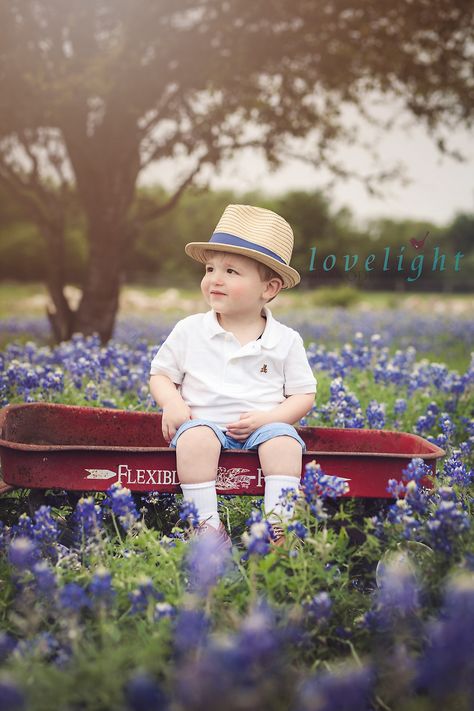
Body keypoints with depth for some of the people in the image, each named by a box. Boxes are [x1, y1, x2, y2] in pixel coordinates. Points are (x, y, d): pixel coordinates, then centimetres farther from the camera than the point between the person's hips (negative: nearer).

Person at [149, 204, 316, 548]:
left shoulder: (286, 340, 4)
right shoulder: (190, 330, 6)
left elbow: (304, 395, 6)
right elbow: (160, 374, 12)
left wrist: (267, 417, -12)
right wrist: (171, 403, -10)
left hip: (263, 427, 0)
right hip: (202, 421, 0)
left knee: (283, 439, -31)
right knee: (195, 437, -33)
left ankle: (278, 523, -30)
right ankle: (207, 523, -31)